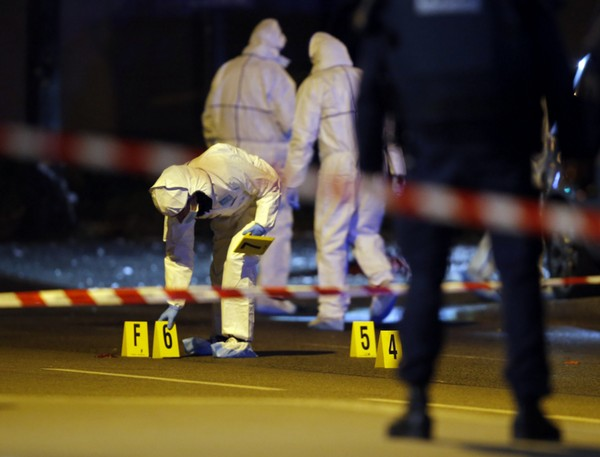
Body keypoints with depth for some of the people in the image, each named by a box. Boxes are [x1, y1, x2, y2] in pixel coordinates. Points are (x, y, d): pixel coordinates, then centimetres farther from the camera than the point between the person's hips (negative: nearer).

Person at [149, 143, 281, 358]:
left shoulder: (228, 175, -43)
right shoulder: (176, 199, -24)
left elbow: (271, 185, -23)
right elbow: (178, 252, -16)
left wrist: (262, 223, -33)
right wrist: (174, 304, -17)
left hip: (255, 202, -6)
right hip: (225, 211, 6)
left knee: (238, 259, -21)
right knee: (219, 267, 5)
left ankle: (240, 341, -21)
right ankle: (222, 337, 16)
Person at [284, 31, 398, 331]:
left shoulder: (314, 86, 1)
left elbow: (303, 137, -2)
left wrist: (292, 180, 3)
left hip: (338, 166, -4)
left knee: (331, 239, 3)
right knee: (365, 232, 18)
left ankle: (332, 312, 3)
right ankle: (384, 281, -7)